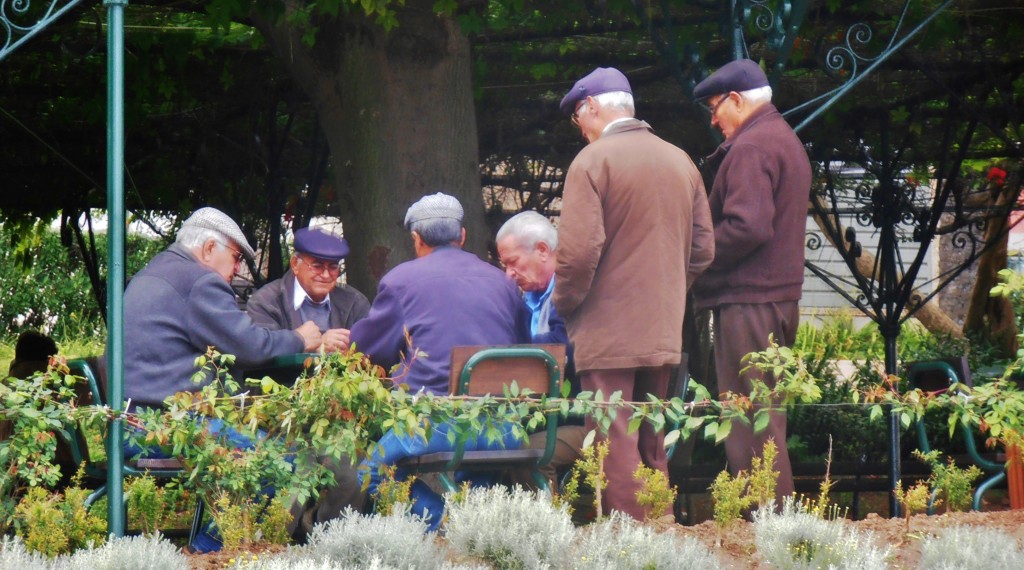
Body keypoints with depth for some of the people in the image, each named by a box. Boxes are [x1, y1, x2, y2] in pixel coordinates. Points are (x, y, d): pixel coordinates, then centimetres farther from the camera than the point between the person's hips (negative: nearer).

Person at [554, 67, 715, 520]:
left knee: (616, 449, -6)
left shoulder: (593, 161, -10)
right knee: (653, 447, 15)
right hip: (665, 332, 7)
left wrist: (565, 304, -2)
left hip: (608, 332, -7)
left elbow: (578, 251, -18)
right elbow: (703, 249, 14)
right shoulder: (680, 161, 11)